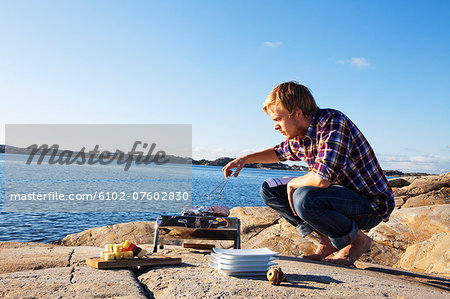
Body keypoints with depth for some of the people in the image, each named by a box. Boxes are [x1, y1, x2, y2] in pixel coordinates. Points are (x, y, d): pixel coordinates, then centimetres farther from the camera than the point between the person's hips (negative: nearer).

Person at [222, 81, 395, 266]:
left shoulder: (332, 122, -24)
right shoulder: (300, 137, 2)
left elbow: (322, 178, -35)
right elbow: (279, 152, 26)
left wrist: (293, 184, -15)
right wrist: (245, 159, 11)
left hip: (371, 205, -8)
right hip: (339, 194, 8)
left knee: (304, 199, -35)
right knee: (269, 189, 5)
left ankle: (357, 240, -7)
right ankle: (328, 239, 5)